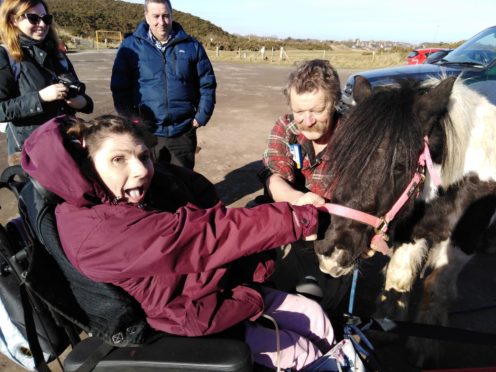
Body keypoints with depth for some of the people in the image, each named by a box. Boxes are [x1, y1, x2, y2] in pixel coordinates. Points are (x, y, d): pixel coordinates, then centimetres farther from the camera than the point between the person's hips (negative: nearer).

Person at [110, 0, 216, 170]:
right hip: (146, 132, 0)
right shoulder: (131, 46, -1)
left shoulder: (191, 45, 2)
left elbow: (207, 84, 7)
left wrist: (201, 116, 0)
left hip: (183, 131, 1)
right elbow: (120, 88, 2)